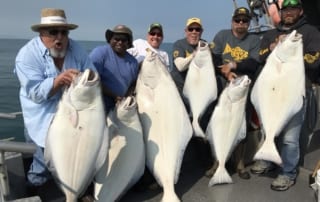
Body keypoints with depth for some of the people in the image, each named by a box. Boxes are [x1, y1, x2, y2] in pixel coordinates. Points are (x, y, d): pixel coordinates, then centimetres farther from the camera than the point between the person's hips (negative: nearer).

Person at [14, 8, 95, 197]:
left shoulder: (76, 49, -2)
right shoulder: (27, 55, -14)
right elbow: (36, 93, -22)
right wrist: (58, 80, -38)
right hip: (44, 116, -4)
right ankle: (35, 185, 18)